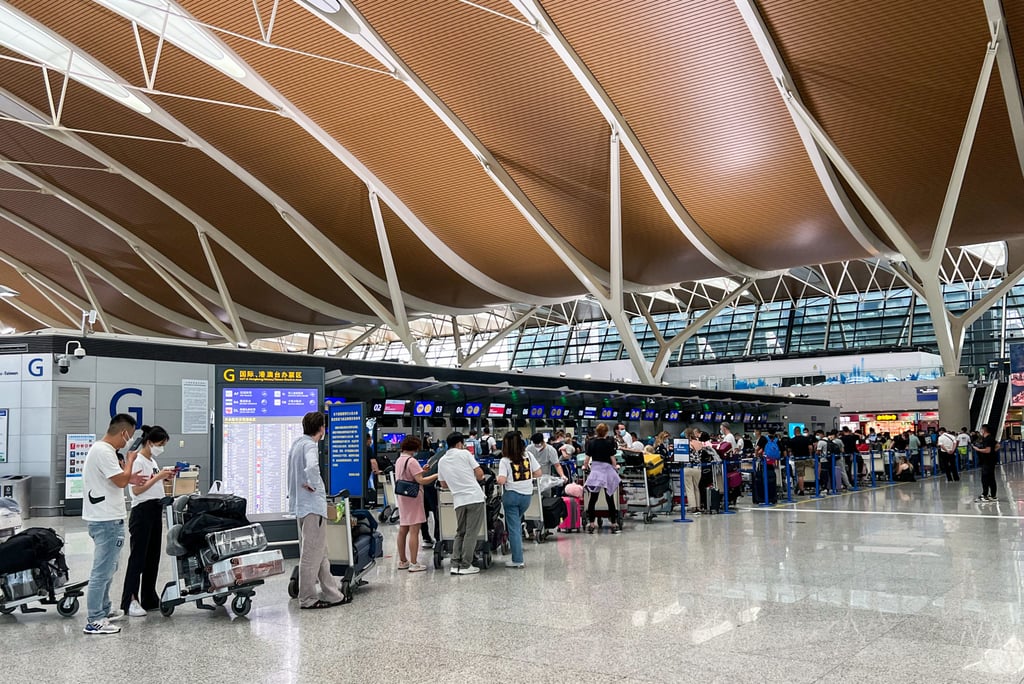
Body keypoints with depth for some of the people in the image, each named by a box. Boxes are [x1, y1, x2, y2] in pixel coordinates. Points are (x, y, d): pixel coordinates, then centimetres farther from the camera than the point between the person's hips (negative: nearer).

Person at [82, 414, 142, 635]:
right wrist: (130, 459, -8)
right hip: (107, 521, -11)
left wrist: (129, 478, 14)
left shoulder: (100, 448, 13)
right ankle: (94, 621, 0)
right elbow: (121, 481, -21)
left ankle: (103, 611, 30)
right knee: (103, 570, -5)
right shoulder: (104, 452, -20)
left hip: (104, 519, 11)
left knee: (107, 567, 20)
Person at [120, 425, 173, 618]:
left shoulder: (152, 461, 15)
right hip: (142, 513, -9)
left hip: (155, 512, 9)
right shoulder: (137, 461, -12)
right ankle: (130, 601, 0)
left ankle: (149, 599, 18)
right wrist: (158, 476, -19)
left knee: (153, 556, 11)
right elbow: (137, 490, -19)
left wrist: (164, 477, 6)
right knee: (138, 556, -5)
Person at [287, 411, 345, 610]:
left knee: (320, 554, 14)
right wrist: (314, 485, -20)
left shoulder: (296, 443, 14)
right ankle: (308, 599, 6)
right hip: (313, 506, -10)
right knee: (312, 554, -1)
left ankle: (333, 594, 20)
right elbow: (311, 467, -35)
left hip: (300, 505, 10)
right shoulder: (309, 445, -15)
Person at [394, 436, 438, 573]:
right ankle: (413, 564, -8)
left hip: (402, 498, 9)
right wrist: (437, 475, -13)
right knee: (414, 531, -8)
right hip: (413, 498, -9)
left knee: (403, 530, 12)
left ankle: (402, 561, 20)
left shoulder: (399, 460, 13)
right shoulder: (411, 461, -15)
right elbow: (421, 480, -20)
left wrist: (422, 470, 14)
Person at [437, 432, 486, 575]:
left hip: (459, 500, 4)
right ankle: (465, 566, 2)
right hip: (475, 497, -4)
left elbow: (444, 484, 20)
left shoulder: (442, 461, 13)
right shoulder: (464, 454, -1)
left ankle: (455, 564, 10)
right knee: (471, 533, 1)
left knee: (460, 533, 16)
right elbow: (480, 475, -2)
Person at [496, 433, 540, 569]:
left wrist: (498, 478, 4)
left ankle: (517, 560, 3)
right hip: (527, 495, 4)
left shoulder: (504, 461, -10)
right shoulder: (528, 455, 0)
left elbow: (501, 481, -18)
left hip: (511, 495, -4)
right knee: (517, 523, 22)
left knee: (514, 526, 2)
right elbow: (538, 473, 2)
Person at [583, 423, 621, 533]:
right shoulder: (609, 442, -5)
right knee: (610, 499, 4)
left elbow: (588, 457, 1)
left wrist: (585, 466, 19)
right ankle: (614, 524, 8)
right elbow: (612, 458, -5)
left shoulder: (591, 442, 1)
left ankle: (591, 524, 6)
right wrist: (615, 466, 13)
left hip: (595, 469, 2)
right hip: (607, 470, -2)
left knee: (593, 498, 5)